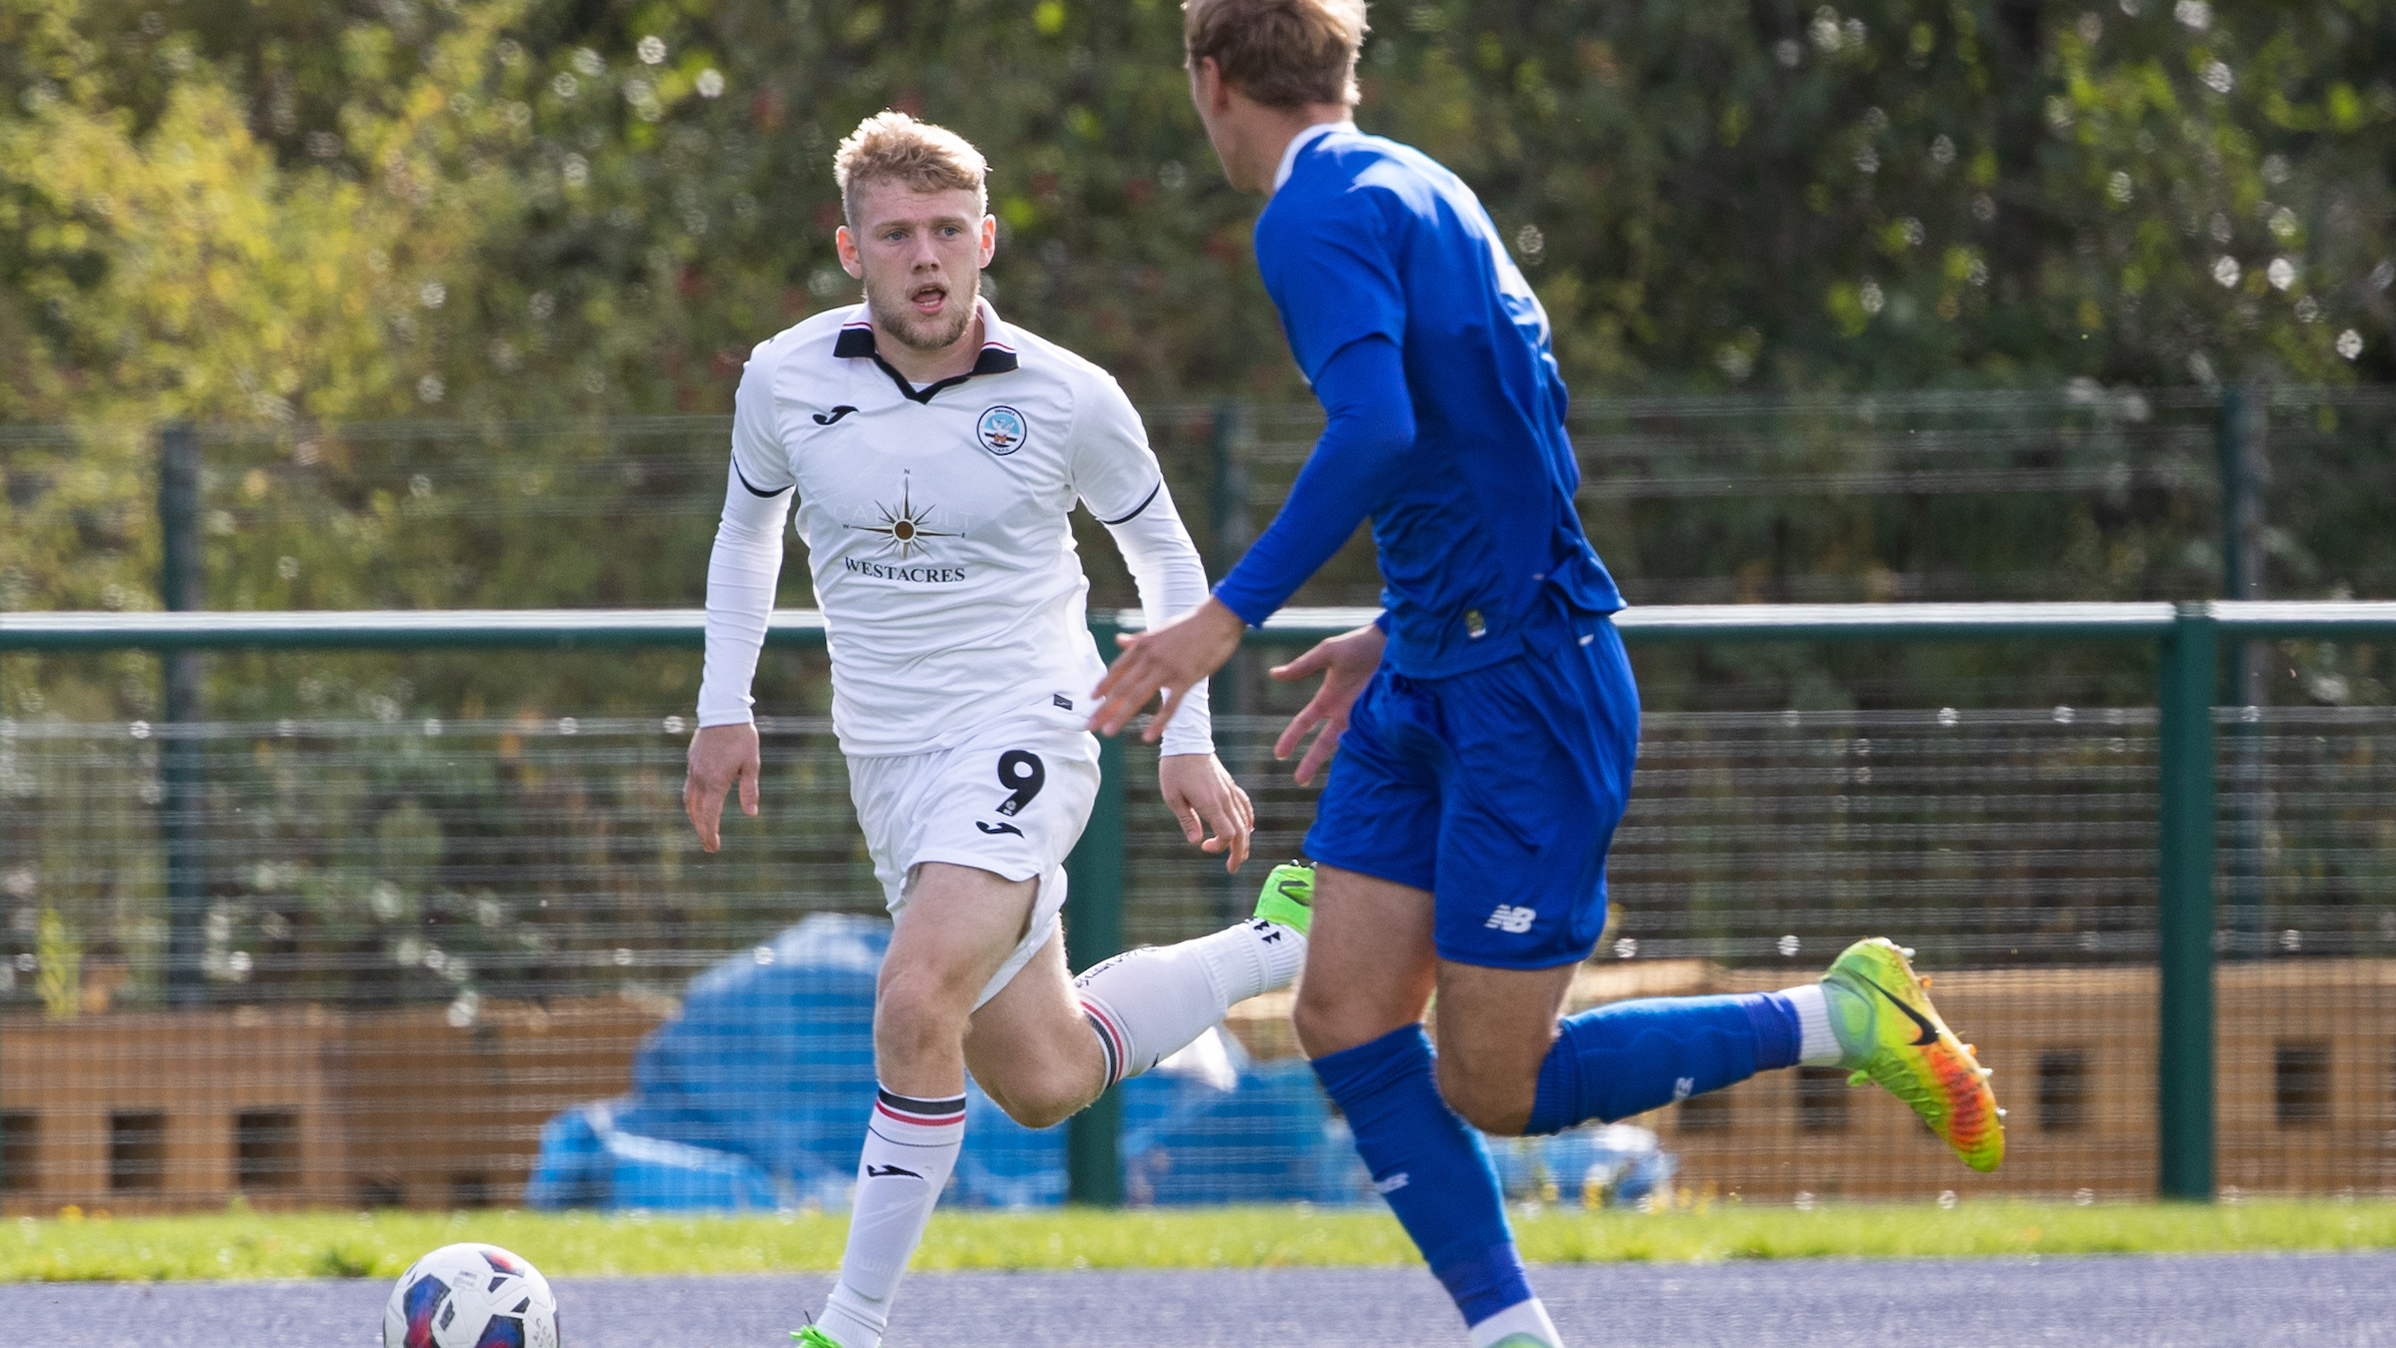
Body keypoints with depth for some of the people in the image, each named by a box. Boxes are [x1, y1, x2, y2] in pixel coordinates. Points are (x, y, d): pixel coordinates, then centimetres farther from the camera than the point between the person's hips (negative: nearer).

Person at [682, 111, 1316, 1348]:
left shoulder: (1065, 399, -10)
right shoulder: (786, 380, -4)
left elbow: (1163, 552, 7)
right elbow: (748, 525, 17)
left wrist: (1187, 743, 2)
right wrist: (725, 710, 10)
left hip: (1021, 733, -5)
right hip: (886, 758, 5)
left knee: (916, 1001, -28)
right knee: (1042, 1083, 9)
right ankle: (1284, 943, 35)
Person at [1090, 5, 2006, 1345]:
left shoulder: (1317, 214, -14)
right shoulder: (1415, 188, 15)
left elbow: (1378, 428, -30)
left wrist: (1229, 617, -29)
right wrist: (1397, 633, 27)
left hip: (1523, 682, -10)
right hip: (1432, 679, 10)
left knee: (1491, 1087, -4)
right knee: (1347, 1016, 2)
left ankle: (1852, 1019, 6)